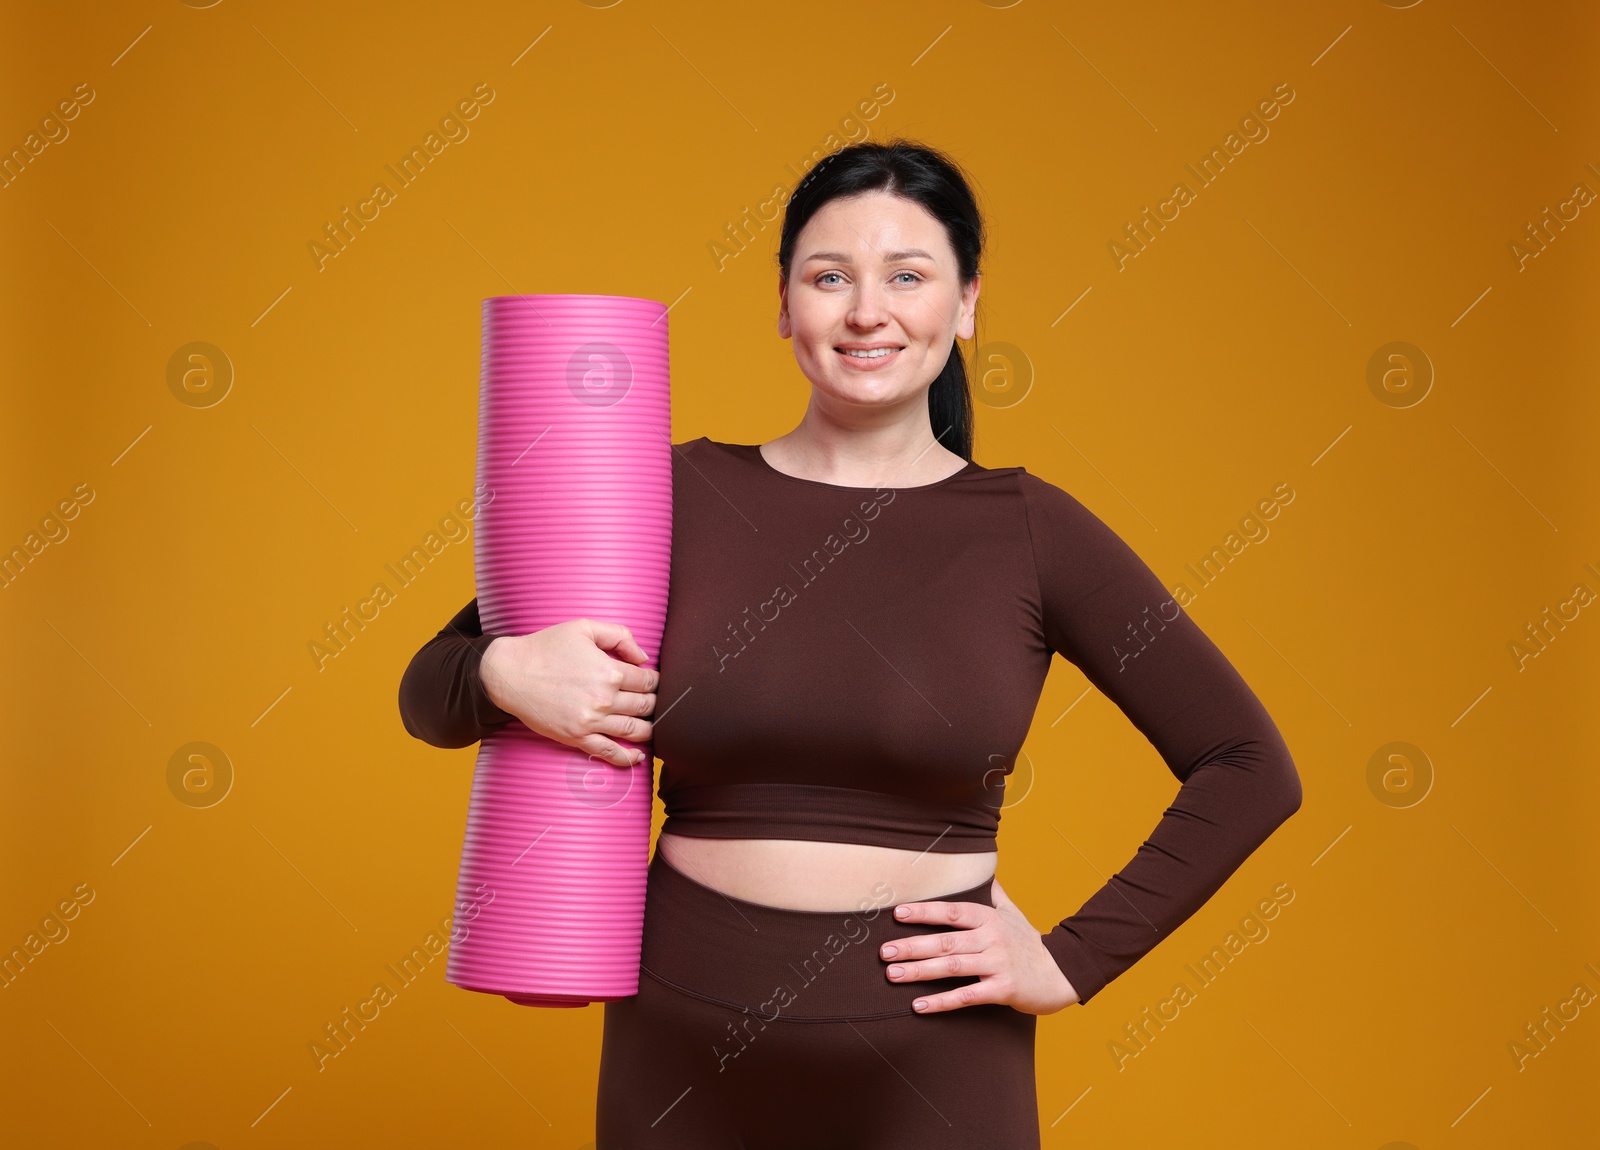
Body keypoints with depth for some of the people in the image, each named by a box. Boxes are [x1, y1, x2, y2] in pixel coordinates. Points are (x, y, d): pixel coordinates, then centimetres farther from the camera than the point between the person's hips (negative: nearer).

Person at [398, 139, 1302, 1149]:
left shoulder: (1032, 531, -2)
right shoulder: (680, 494, 0)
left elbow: (1250, 768, 1)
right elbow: (429, 693, 5)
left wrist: (1074, 960, -4)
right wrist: (509, 675, -17)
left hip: (931, 1062, -1)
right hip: (688, 1052, 1)